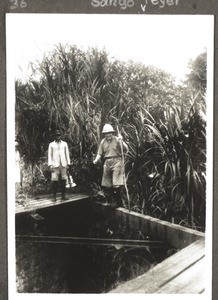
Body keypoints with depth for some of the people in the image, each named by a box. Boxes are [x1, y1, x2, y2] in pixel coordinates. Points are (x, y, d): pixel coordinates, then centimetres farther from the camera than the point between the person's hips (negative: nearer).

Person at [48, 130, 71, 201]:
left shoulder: (64, 144, 14)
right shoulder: (51, 144, 9)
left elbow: (67, 154, 14)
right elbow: (49, 155, 7)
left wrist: (68, 164, 9)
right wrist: (50, 165, -2)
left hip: (63, 164, 2)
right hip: (55, 165, -2)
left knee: (63, 180, 0)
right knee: (55, 180, -7)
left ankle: (63, 195, 7)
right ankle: (54, 196, 0)